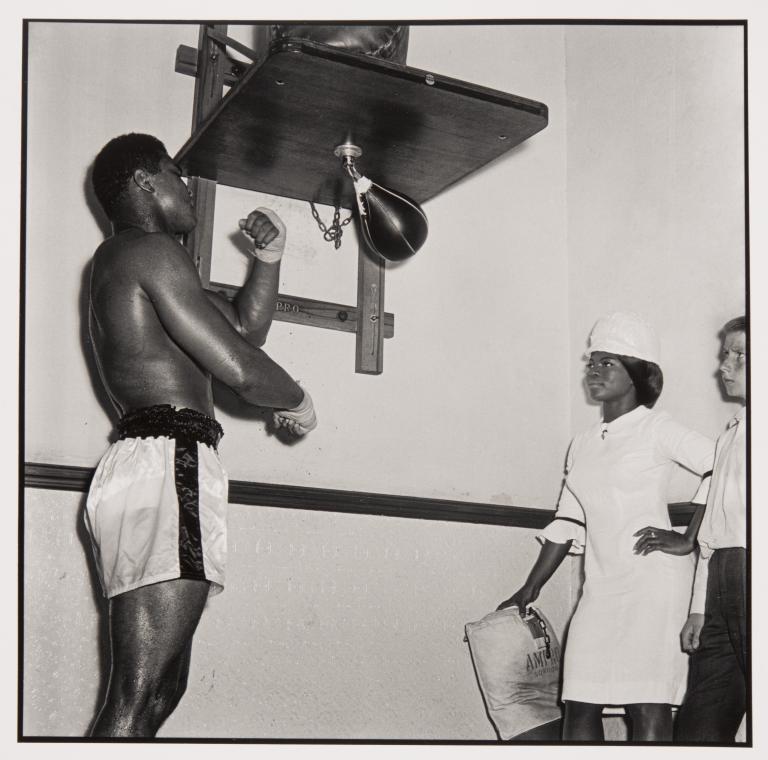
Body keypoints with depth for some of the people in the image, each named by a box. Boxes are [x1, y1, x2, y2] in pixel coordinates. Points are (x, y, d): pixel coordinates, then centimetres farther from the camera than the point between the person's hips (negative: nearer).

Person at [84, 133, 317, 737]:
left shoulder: (119, 261, 28)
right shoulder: (151, 250, -5)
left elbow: (244, 329, 33)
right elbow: (238, 366, -13)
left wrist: (269, 258, 25)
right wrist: (297, 401, 5)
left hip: (149, 465, 11)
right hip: (167, 465, -11)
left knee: (162, 689, 10)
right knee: (137, 700, -17)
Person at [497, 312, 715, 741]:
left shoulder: (657, 430, 0)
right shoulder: (583, 446, 17)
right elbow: (567, 525, 20)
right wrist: (531, 589, 17)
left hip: (653, 581, -6)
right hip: (601, 589, 6)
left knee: (647, 706, -9)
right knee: (579, 705, 2)